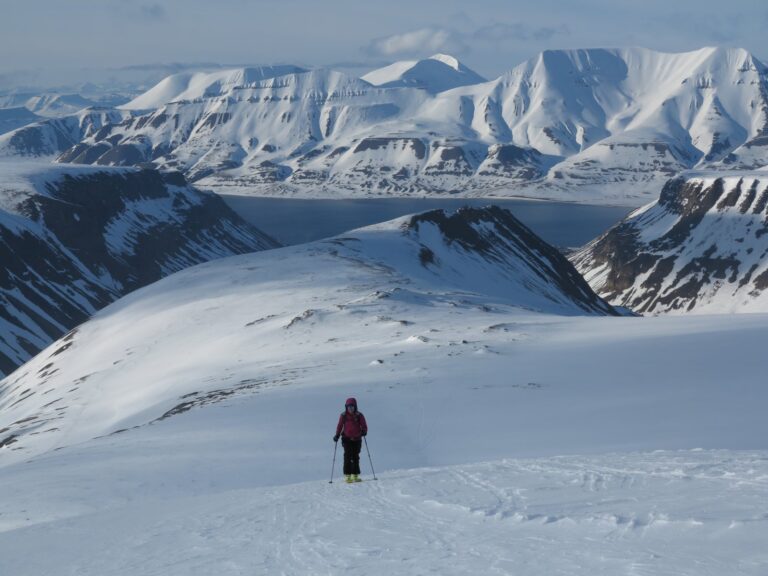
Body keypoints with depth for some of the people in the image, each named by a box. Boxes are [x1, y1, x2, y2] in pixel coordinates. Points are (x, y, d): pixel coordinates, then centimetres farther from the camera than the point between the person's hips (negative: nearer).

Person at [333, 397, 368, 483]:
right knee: (348, 456, -8)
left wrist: (364, 431, -18)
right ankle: (347, 475, -8)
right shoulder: (343, 416, 2)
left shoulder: (359, 415, 1)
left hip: (357, 439, 1)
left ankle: (355, 475, 11)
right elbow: (339, 426, 8)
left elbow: (364, 425, 2)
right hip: (347, 439, -1)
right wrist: (337, 435, -2)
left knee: (356, 457, 5)